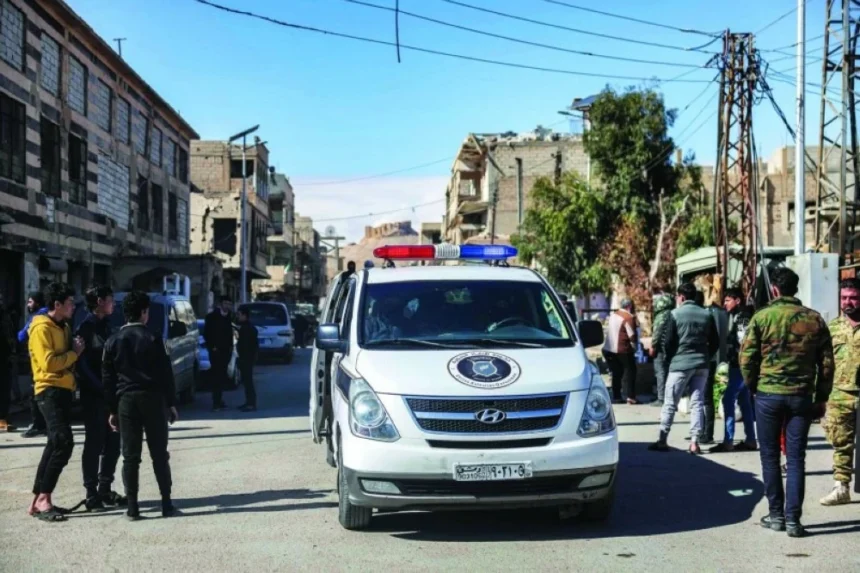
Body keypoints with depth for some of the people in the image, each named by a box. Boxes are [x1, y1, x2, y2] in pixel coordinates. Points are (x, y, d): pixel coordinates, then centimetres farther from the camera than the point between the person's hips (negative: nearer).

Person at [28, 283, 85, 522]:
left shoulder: (63, 327, 18)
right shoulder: (42, 328, -12)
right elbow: (49, 362, -22)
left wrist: (76, 351, 8)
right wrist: (74, 353, -10)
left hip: (64, 390, 10)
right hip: (50, 391, -10)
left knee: (55, 444, 9)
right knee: (63, 443, -18)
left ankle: (38, 500, 14)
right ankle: (43, 500, -15)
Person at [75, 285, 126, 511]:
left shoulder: (105, 326, 15)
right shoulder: (86, 328, -8)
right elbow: (81, 365, -14)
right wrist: (100, 388, -18)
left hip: (110, 394, 7)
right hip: (93, 395, -7)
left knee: (112, 443, 9)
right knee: (94, 443, -3)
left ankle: (105, 490, 19)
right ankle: (91, 493, 3)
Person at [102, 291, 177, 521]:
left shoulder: (113, 341, 6)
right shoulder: (152, 339, -3)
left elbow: (108, 378, 7)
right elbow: (165, 373, -4)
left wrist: (112, 410, 12)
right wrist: (171, 403, 3)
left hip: (126, 401, 2)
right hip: (152, 399, -2)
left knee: (130, 456, 4)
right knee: (159, 454, 5)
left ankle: (132, 507, 2)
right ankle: (166, 504, 5)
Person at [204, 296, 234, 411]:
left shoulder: (228, 317, 11)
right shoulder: (212, 316, -3)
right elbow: (206, 333, -5)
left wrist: (230, 346, 8)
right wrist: (212, 347, -10)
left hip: (226, 350, 5)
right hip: (216, 351, -5)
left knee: (222, 376, 6)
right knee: (217, 376, -10)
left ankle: (219, 400, 15)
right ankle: (216, 402, -12)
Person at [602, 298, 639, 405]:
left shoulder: (613, 315, 10)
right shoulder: (629, 318, -13)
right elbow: (632, 336, -15)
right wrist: (634, 348, 0)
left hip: (608, 349, 7)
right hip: (622, 349, -7)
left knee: (616, 373, 14)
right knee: (629, 371, 3)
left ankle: (616, 397, 14)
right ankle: (630, 397, -2)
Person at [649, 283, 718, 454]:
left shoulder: (675, 314, -7)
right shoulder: (707, 315, 5)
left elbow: (667, 341, -7)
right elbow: (715, 342, 6)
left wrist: (671, 358, 9)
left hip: (680, 363, -3)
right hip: (701, 364, 4)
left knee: (670, 403, 3)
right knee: (697, 403, 6)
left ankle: (662, 440, 5)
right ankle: (695, 441, 1)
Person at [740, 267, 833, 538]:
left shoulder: (762, 317, -5)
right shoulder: (814, 319, 3)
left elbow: (747, 358, -6)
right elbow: (826, 363, 5)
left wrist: (753, 386, 9)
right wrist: (821, 397, 13)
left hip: (768, 394, -2)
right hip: (801, 396, 2)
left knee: (770, 456, 10)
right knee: (796, 458, 5)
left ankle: (776, 515, 14)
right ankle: (793, 519, 2)